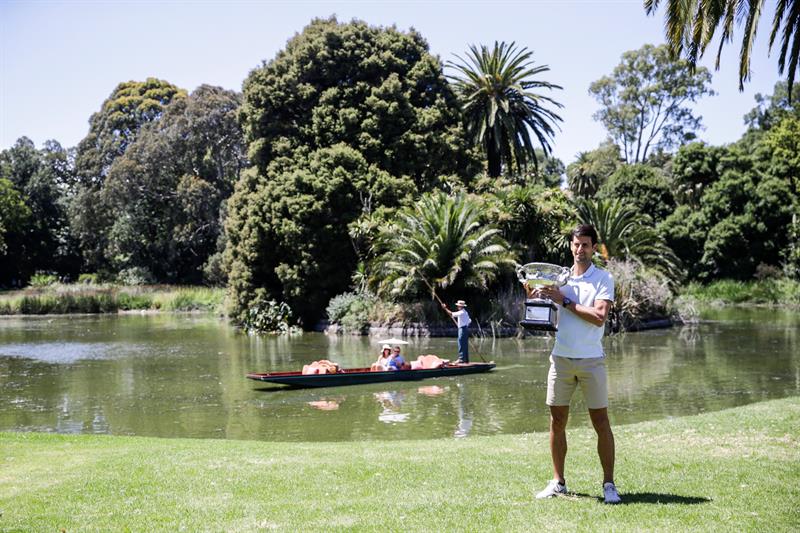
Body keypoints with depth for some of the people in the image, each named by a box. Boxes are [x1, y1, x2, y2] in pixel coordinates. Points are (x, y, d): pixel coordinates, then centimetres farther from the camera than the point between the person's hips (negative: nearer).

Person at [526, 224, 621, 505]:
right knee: (557, 421, 7)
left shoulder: (603, 279, -2)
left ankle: (609, 484, 8)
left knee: (601, 422, -1)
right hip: (561, 358, 4)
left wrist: (565, 301, -14)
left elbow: (599, 316, -15)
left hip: (591, 360, -4)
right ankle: (558, 482, 17)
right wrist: (533, 298, -5)